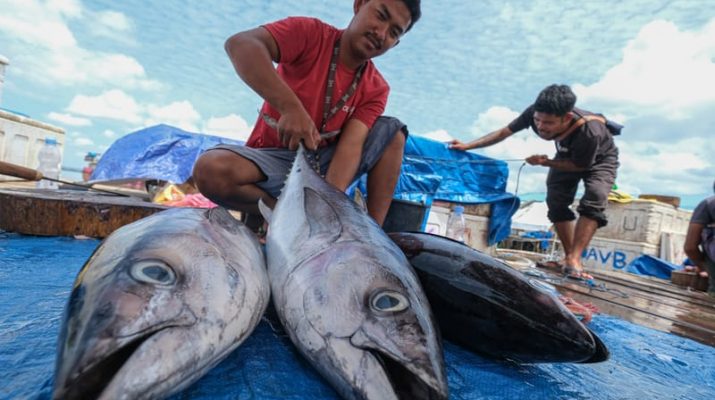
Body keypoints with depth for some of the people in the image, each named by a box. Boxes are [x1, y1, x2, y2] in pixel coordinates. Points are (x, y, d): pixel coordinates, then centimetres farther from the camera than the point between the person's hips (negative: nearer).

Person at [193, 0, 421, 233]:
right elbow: (239, 44, -27)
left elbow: (351, 144, -16)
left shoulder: (376, 89, -2)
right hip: (274, 159, -2)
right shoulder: (309, 33, -10)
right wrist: (290, 107, -40)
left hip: (325, 163, 3)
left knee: (392, 131, -11)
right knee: (211, 170, -31)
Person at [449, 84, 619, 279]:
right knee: (555, 202, -10)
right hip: (567, 155, 4)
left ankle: (574, 259, -30)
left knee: (594, 199, -27)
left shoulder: (589, 133, -45)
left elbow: (580, 166, -25)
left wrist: (545, 162, -32)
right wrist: (467, 146, -29)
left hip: (600, 159, -4)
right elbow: (504, 132, -23)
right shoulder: (535, 113, -35)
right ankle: (569, 257, 0)